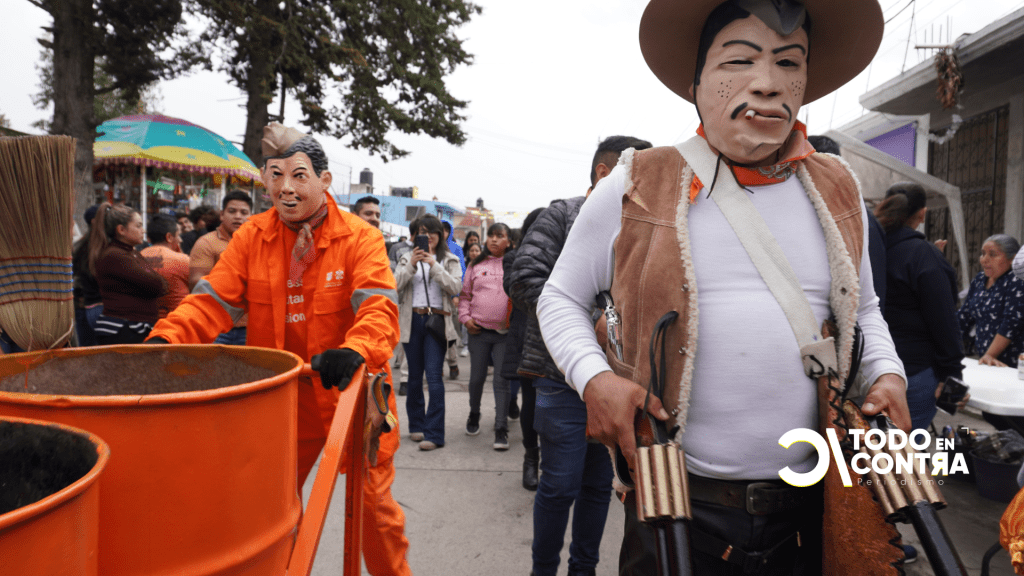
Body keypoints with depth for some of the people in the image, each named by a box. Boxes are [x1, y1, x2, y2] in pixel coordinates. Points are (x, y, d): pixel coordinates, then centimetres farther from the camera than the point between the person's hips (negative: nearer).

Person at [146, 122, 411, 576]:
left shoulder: (360, 238, -11)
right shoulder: (251, 237, 0)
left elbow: (379, 307, -23)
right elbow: (213, 300, -4)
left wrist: (356, 351, -43)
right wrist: (166, 335, -22)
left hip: (347, 390, -3)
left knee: (373, 502, 9)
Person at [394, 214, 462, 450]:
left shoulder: (449, 260, 9)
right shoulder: (407, 258, 13)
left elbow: (455, 287, -7)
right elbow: (395, 285, 1)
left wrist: (434, 265, -13)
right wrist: (411, 265, -11)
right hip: (412, 320, 3)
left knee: (434, 376, -10)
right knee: (414, 375, 9)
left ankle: (434, 433, -8)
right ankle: (417, 425, 23)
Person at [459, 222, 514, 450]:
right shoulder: (476, 264, 9)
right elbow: (465, 294, 14)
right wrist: (465, 317, 1)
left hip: (505, 332, -2)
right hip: (479, 331, 2)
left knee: (502, 380, -3)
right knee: (477, 378, 12)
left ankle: (501, 429, 2)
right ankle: (474, 415, 35)